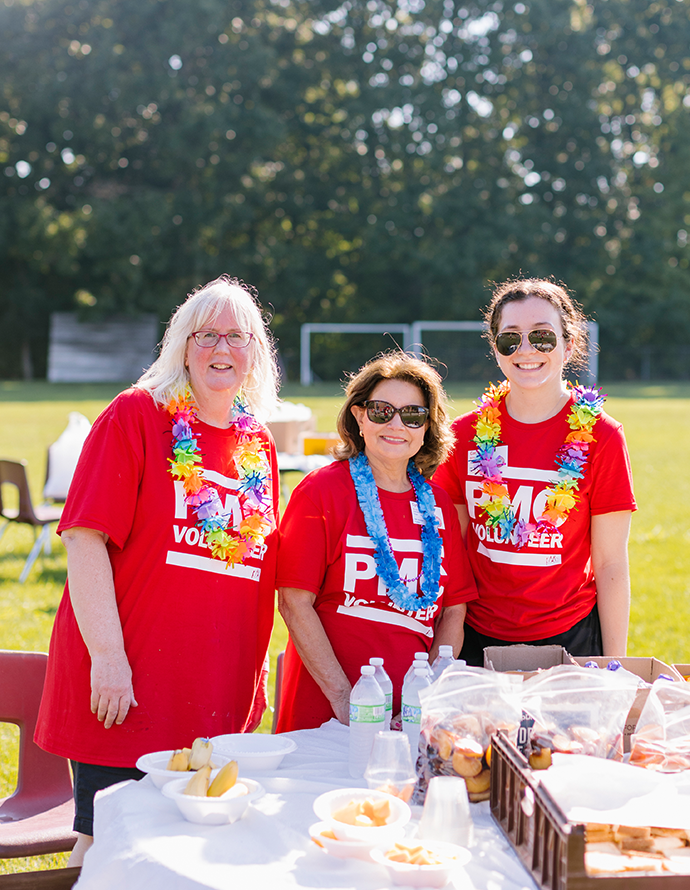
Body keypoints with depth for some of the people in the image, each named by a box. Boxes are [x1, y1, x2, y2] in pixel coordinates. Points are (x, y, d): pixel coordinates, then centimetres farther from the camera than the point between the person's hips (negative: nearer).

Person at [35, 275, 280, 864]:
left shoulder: (260, 444, 11)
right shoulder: (135, 416, -5)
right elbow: (85, 537, -12)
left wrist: (254, 668, 14)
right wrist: (107, 655, -18)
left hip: (223, 697, 5)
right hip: (128, 688, -5)